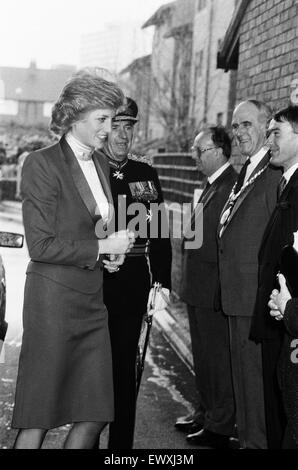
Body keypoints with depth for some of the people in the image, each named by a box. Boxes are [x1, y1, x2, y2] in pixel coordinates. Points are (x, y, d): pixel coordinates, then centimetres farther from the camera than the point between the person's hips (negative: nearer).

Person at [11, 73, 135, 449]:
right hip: (55, 295, -7)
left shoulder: (100, 165, 14)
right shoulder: (42, 164, -9)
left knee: (95, 415, 6)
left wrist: (114, 249, 11)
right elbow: (40, 245, -14)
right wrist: (102, 247, -12)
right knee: (37, 418, 0)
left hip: (93, 298, 8)